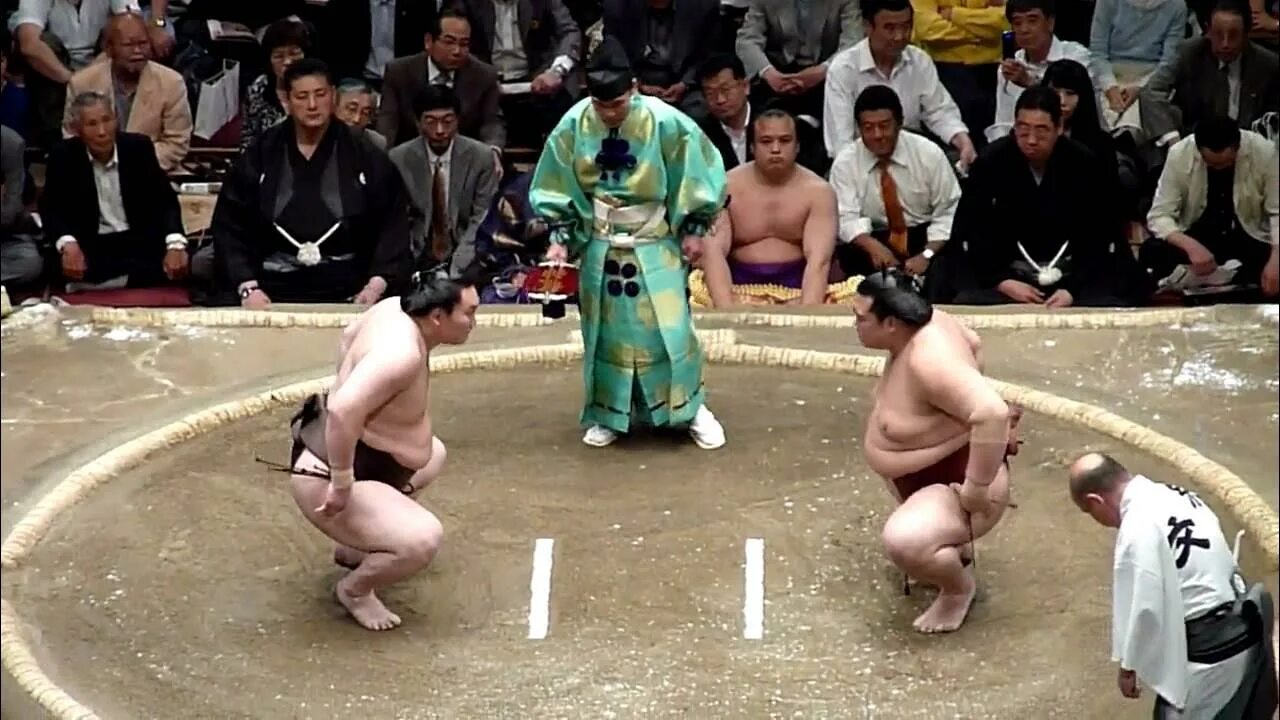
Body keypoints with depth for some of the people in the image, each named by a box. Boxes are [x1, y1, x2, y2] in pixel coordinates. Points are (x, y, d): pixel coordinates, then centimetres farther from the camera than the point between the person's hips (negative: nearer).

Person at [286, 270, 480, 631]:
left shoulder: (396, 308, -3)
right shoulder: (403, 353, -31)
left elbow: (350, 335, 19)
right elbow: (342, 410, -42)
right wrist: (342, 484, -34)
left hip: (339, 450, 11)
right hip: (327, 477, -11)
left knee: (433, 456, 31)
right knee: (423, 538, -26)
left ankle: (358, 545, 33)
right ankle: (355, 589, 2)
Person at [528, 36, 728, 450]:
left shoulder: (665, 122, -21)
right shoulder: (573, 125, -14)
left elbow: (695, 176, -8)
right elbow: (557, 190, -2)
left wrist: (694, 229, -5)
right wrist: (560, 239, -7)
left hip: (655, 244, -2)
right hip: (601, 244, 2)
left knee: (669, 327, -1)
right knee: (606, 330, 10)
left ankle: (691, 408, 15)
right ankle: (607, 415, 23)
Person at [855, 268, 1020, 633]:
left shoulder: (928, 361, -36)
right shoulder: (925, 323, -7)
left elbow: (993, 414, -45)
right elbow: (973, 344, 14)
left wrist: (977, 488, -37)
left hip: (957, 485, -11)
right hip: (934, 471, 11)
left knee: (903, 541, -34)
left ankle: (959, 587, -1)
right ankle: (955, 543, 34)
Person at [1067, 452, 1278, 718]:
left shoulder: (1139, 527, -23)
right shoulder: (1175, 496, 5)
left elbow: (1143, 605, -21)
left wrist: (1129, 665, -6)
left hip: (1207, 649, -9)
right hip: (1240, 631, 9)